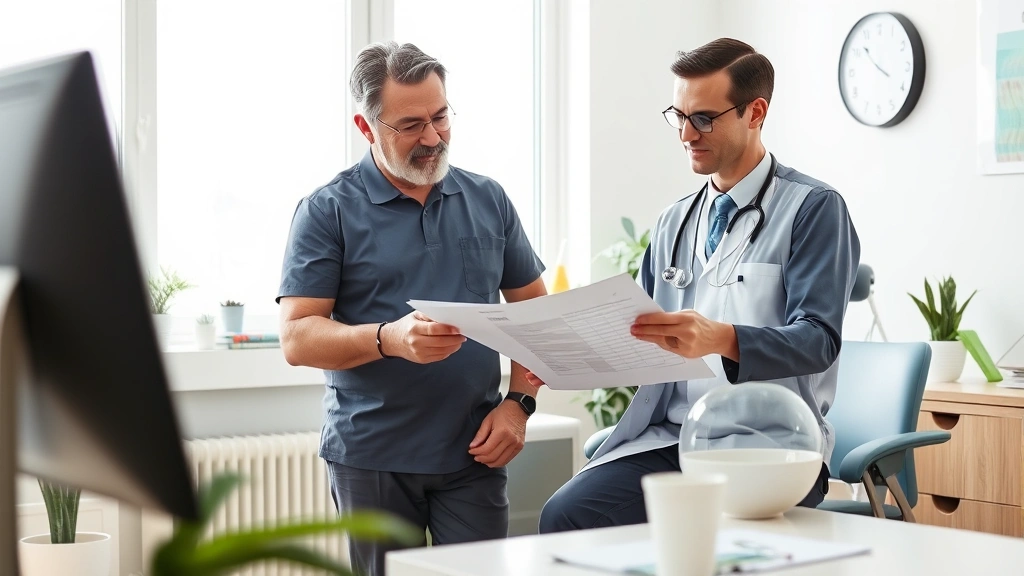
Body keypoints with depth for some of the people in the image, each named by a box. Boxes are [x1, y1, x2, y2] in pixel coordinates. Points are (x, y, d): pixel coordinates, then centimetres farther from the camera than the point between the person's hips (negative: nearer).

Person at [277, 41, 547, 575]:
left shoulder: (489, 200, 9)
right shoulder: (327, 211, -2)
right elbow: (297, 339, -8)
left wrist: (520, 403, 0)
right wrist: (390, 339, -25)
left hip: (473, 454, 3)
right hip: (370, 457, -2)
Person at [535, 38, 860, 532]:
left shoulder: (813, 208, -1)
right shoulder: (673, 222, 17)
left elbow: (817, 340, -12)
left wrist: (721, 339, -31)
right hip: (667, 435, 5)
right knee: (565, 514, -21)